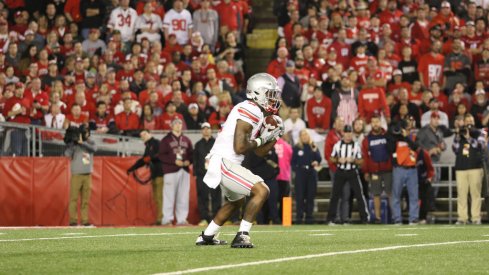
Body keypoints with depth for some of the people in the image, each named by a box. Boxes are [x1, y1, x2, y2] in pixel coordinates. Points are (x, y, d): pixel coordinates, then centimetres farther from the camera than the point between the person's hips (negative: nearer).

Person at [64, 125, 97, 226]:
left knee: (86, 199, 3)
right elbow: (67, 154, -15)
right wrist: (71, 142, -24)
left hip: (87, 175, 4)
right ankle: (73, 220, -6)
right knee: (74, 198, -6)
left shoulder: (90, 143, 11)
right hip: (76, 175, -4)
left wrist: (82, 143, -18)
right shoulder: (74, 144, -1)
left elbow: (94, 149, -11)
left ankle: (85, 220, 5)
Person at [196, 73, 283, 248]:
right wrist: (262, 139, -9)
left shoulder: (257, 113, 16)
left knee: (237, 200, 29)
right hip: (224, 163, -11)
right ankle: (242, 236, -15)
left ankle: (207, 236, 37)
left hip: (224, 163, 11)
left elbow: (260, 152, 20)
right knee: (261, 191, -17)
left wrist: (275, 136, 10)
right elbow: (239, 147, -23)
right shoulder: (250, 111, -15)